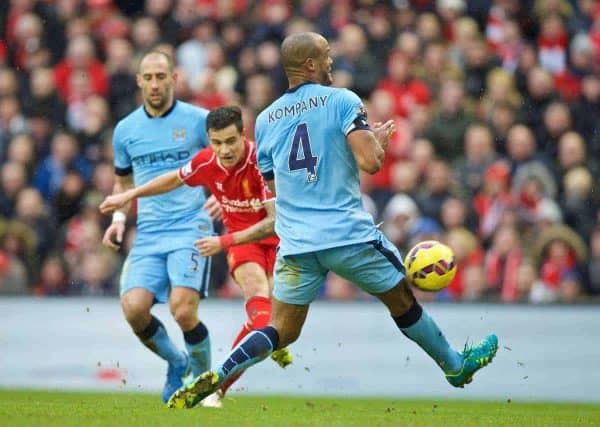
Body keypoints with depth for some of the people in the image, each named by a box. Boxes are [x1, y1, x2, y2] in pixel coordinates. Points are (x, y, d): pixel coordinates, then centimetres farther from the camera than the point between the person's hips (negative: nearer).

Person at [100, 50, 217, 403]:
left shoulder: (197, 120, -1)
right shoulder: (126, 130, 11)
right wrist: (118, 219, 9)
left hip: (190, 228, -4)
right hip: (148, 235, 4)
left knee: (183, 309, -21)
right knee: (133, 307, -16)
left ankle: (204, 379, 6)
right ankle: (176, 364, 13)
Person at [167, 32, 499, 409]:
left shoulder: (265, 119, 11)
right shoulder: (342, 101, -5)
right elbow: (370, 162, -14)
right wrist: (380, 139, 7)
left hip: (295, 243, 4)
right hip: (348, 233, -4)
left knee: (282, 332, 9)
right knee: (403, 301, 17)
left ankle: (217, 377, -11)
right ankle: (455, 365, 33)